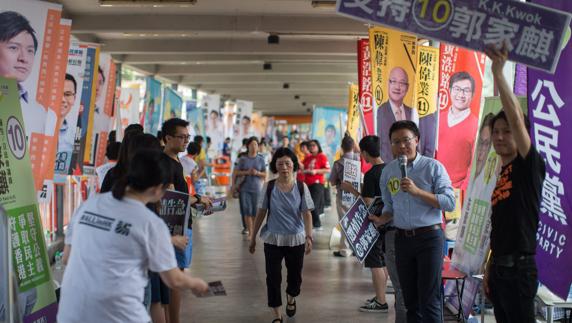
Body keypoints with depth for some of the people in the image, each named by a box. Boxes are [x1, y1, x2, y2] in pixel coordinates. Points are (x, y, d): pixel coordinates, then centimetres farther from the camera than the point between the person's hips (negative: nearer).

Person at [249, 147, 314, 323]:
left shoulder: (301, 187, -5)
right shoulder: (269, 187, -5)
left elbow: (307, 214, -6)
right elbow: (261, 213, 2)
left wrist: (309, 237, -19)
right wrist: (253, 238, 5)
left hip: (296, 239, 0)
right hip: (272, 239, 0)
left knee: (295, 276, 13)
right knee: (273, 278, -1)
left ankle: (291, 299, 45)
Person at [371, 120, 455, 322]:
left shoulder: (433, 167, -6)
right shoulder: (388, 171, 8)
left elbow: (450, 203, -12)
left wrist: (417, 191, -19)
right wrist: (381, 220, -2)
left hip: (429, 237, -5)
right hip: (402, 238, 5)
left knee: (429, 300, -4)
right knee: (410, 300, 13)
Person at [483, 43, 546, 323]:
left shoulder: (531, 165, -7)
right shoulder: (502, 174, 15)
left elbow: (516, 118, -22)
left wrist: (498, 72, -27)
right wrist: (490, 268, 16)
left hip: (519, 268, -8)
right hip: (500, 268, 8)